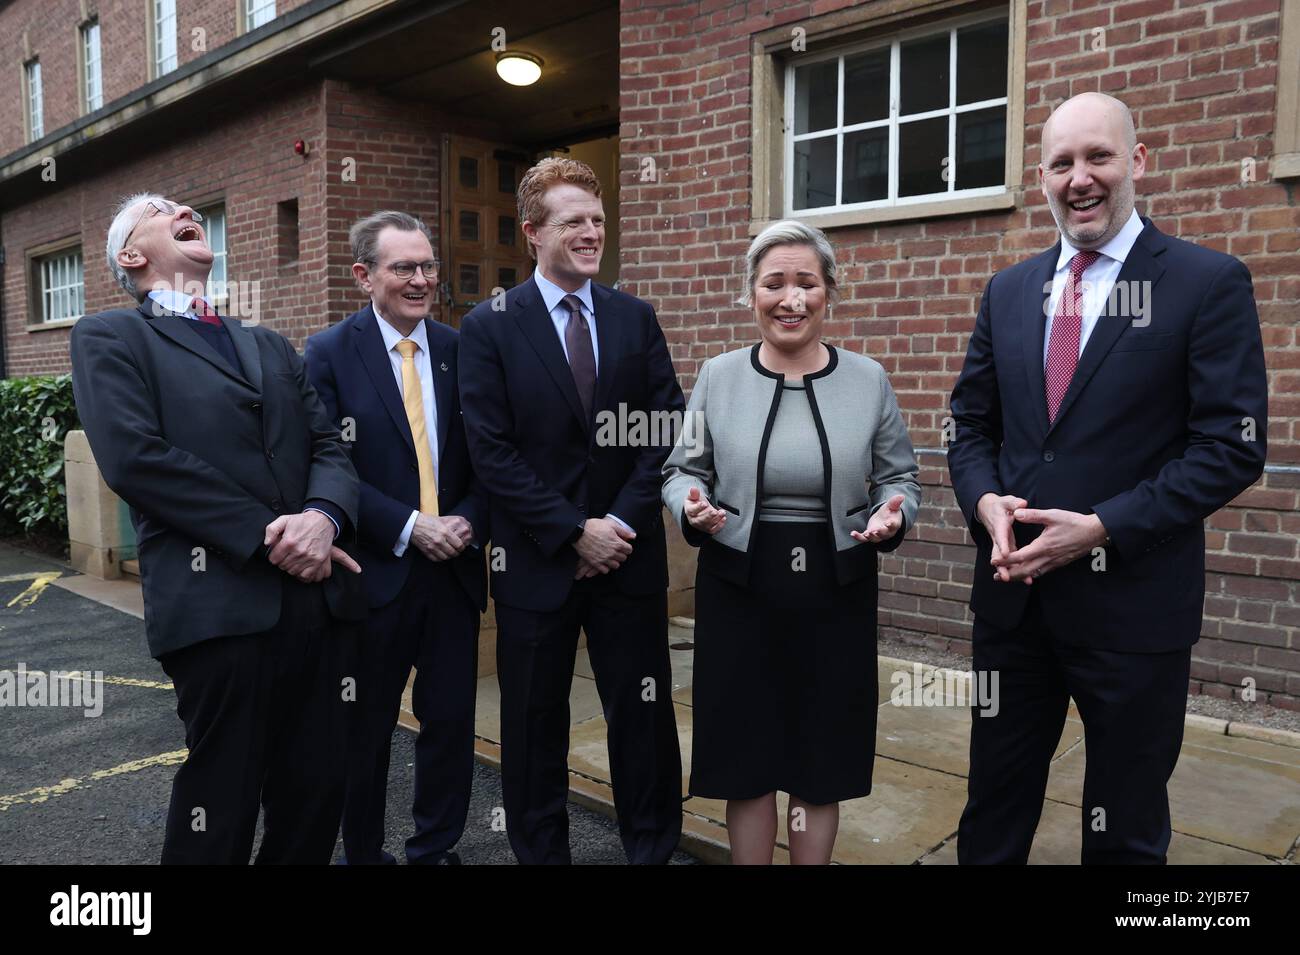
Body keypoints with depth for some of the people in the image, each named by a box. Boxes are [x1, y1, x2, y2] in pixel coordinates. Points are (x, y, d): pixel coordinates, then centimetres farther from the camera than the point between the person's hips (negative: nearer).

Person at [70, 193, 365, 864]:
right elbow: (134, 457, -11)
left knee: (318, 793, 11)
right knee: (220, 808, 5)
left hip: (318, 595, 5)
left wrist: (325, 515, -12)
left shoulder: (272, 347, 22)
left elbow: (329, 446, 10)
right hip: (219, 602, -5)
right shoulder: (110, 336, 6)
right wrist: (266, 533, -15)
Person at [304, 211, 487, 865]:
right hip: (375, 573, -3)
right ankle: (363, 852, 33)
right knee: (366, 727, 13)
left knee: (451, 720, 10)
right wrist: (410, 528, -16)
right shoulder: (329, 354, -4)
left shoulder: (460, 350, 6)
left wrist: (468, 521, -11)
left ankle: (436, 849, 30)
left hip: (455, 567, 3)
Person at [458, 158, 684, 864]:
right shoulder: (489, 327, -3)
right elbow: (492, 454, -9)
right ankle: (539, 850, 31)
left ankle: (653, 847, 30)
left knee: (644, 716, 10)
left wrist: (624, 522, -10)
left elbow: (666, 431, 1)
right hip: (537, 561, -2)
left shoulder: (635, 319, 6)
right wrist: (574, 533, -13)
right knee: (534, 724, 12)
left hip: (629, 554, 2)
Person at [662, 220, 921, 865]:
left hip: (836, 592, 0)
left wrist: (893, 514, -15)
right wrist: (692, 506, -15)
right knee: (746, 757, 10)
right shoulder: (717, 376, 0)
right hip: (738, 590, 0)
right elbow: (681, 469, 6)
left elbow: (899, 478, 7)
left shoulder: (868, 380, 1)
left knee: (820, 762, 12)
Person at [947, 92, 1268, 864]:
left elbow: (1232, 447, -11)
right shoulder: (1009, 291, 8)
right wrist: (988, 503, -9)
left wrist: (1102, 529, -19)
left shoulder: (1211, 283, -6)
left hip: (1134, 600, -4)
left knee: (1125, 826, 16)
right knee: (995, 805, 17)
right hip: (1014, 592, 4)